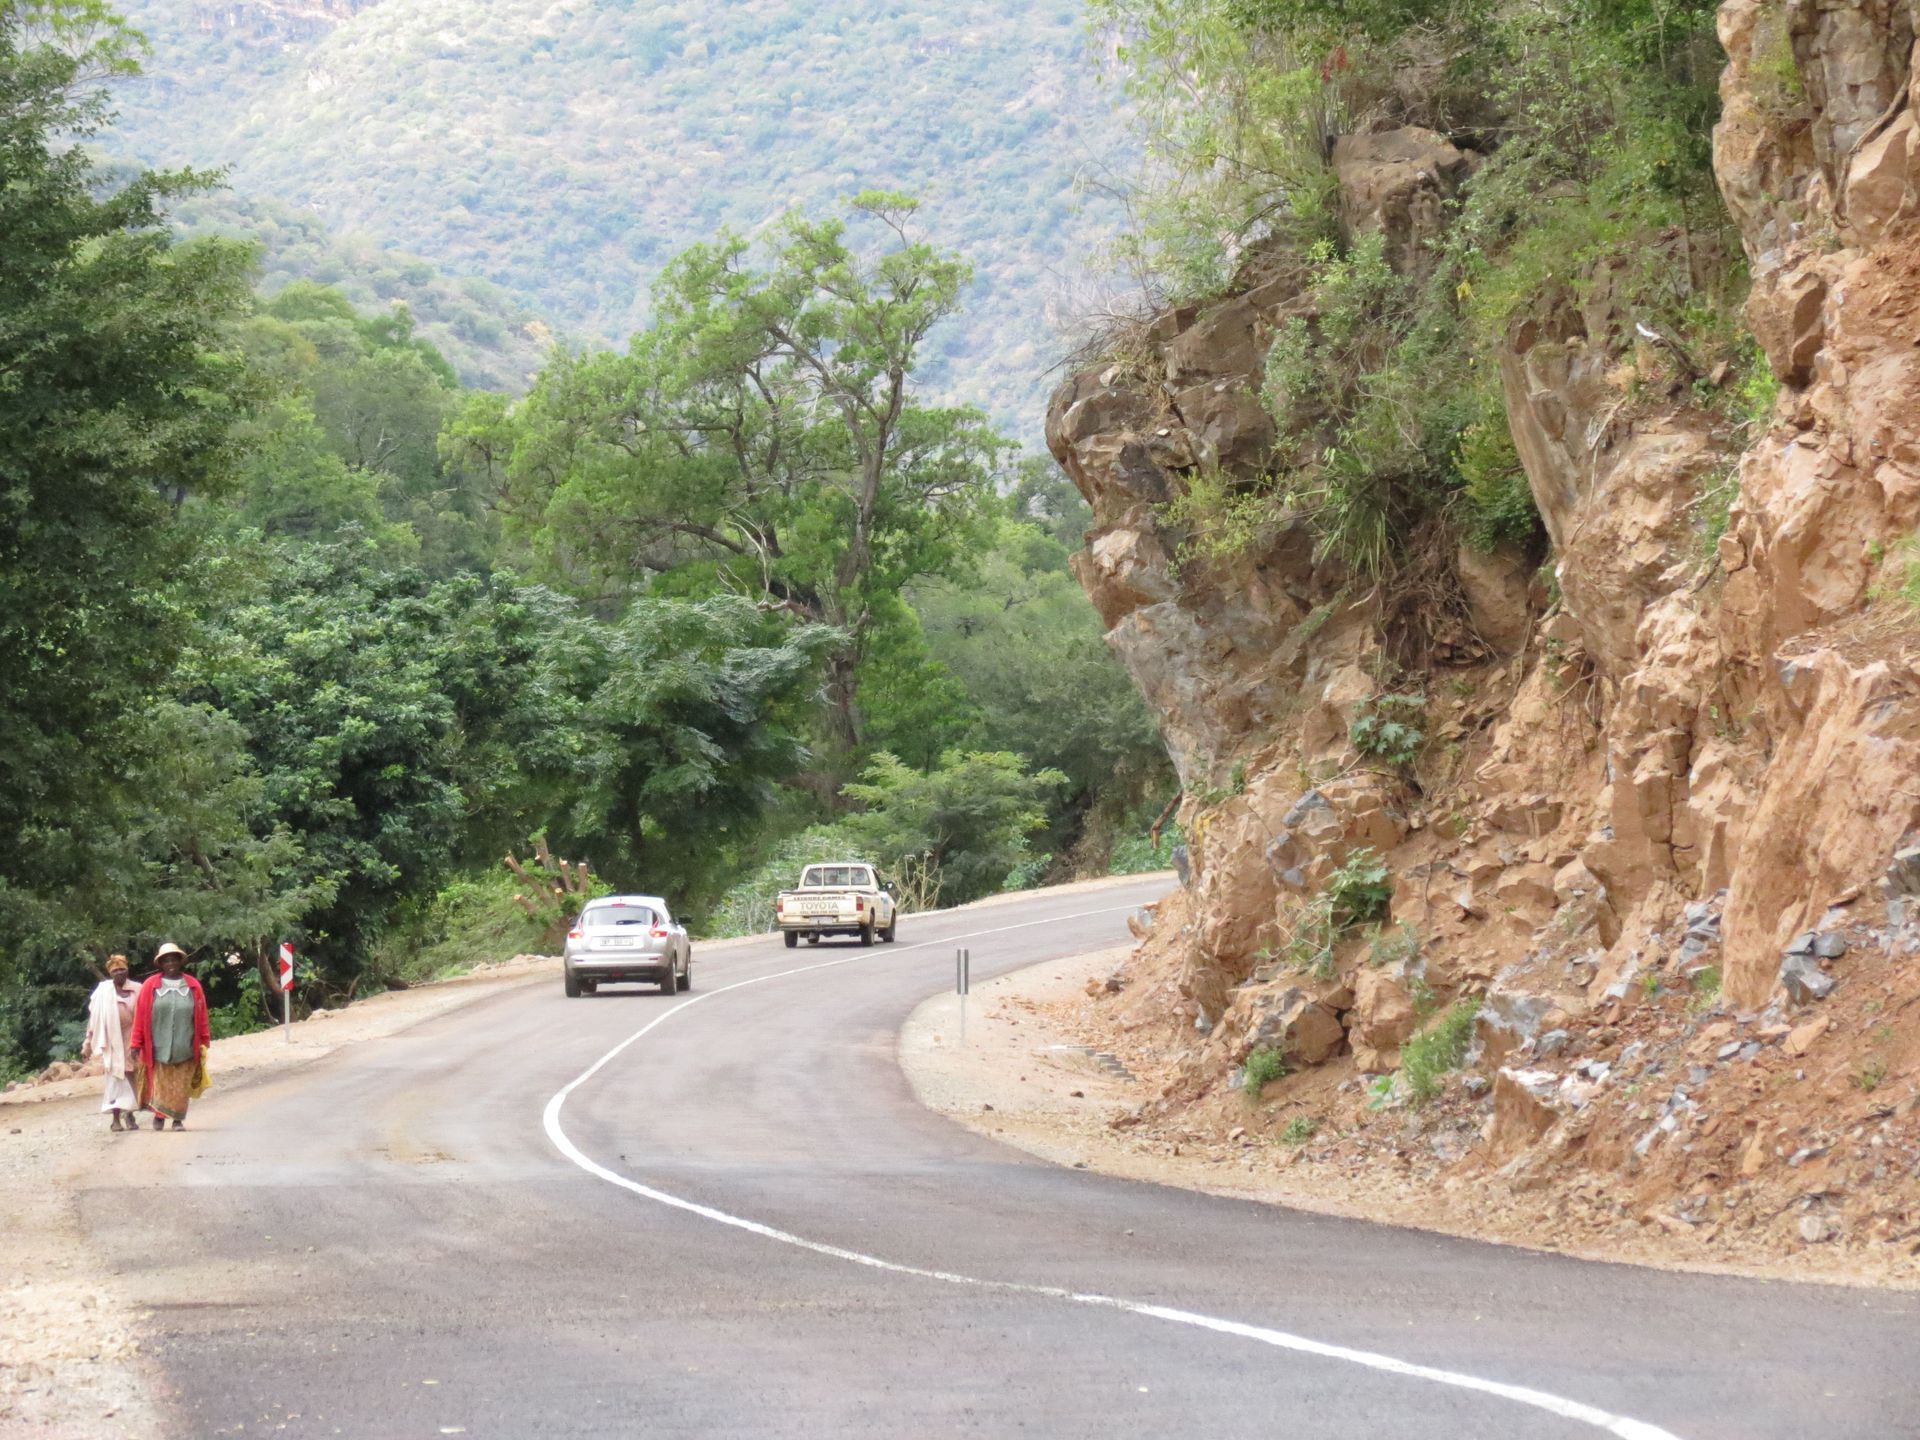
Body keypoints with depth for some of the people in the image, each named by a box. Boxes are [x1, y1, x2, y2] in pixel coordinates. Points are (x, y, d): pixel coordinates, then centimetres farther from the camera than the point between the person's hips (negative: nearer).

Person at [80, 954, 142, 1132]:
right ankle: (116, 1119, -1)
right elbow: (93, 1018, 3)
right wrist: (87, 1044, 1)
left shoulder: (137, 991, 3)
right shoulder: (103, 991, 2)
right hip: (112, 1042, -1)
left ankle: (130, 1114, 13)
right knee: (116, 1076, -2)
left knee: (130, 1077, 2)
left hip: (131, 1040, 1)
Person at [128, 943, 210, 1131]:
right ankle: (159, 1114, 19)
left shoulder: (193, 986, 5)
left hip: (185, 1049, 1)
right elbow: (140, 1016, 0)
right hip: (158, 1047, -1)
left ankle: (178, 1119, 13)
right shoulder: (151, 986, 1)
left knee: (181, 1086, 3)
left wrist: (204, 1042, 5)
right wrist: (136, 1044, -4)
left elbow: (201, 1016, 7)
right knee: (160, 1085, 2)